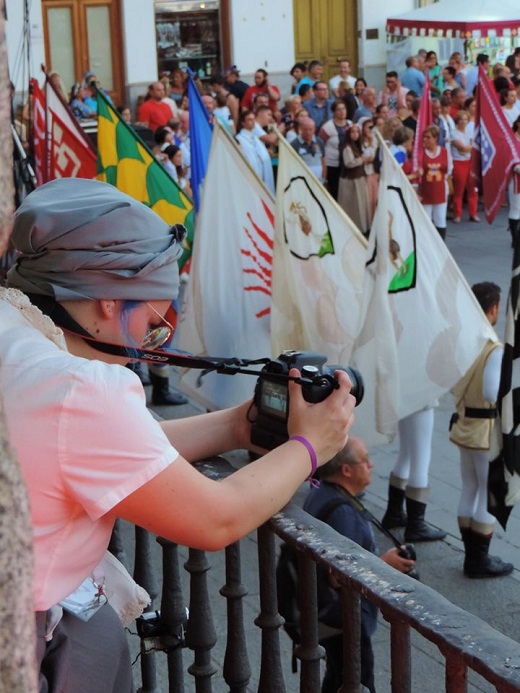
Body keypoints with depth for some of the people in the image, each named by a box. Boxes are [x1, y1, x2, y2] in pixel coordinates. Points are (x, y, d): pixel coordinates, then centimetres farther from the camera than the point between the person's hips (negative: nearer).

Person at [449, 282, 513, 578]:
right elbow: (492, 393, -26)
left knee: (469, 490, 18)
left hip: (464, 426, 8)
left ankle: (472, 555, 28)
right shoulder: (494, 349, -23)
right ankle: (480, 560, 14)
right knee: (491, 495, 6)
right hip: (487, 431, -8)